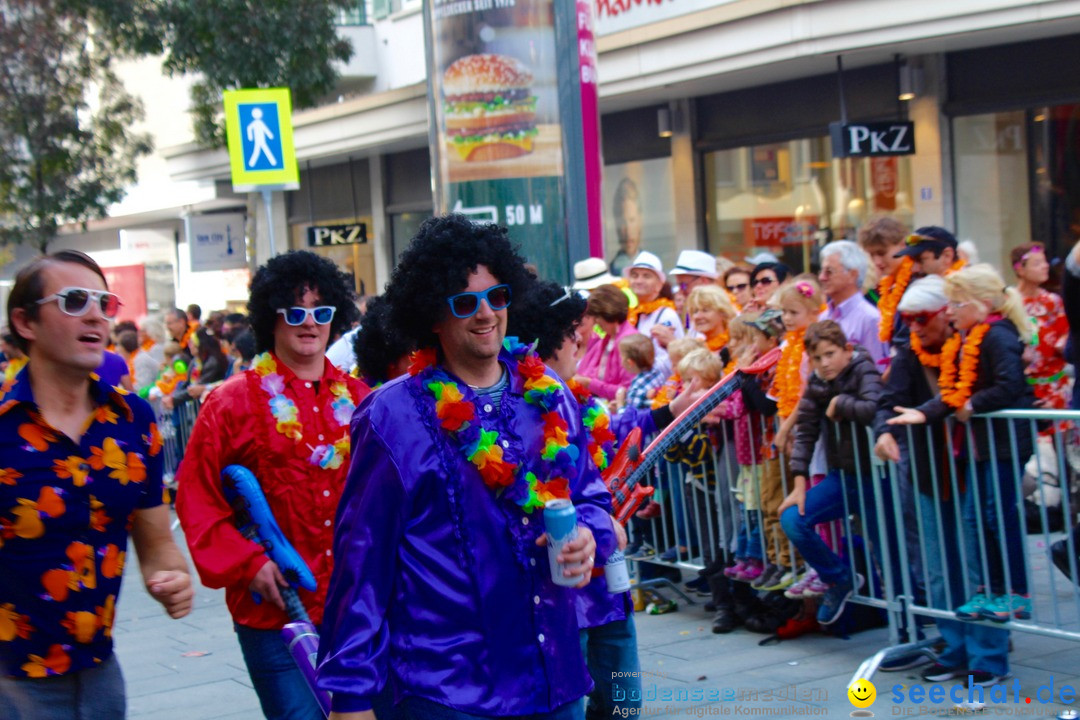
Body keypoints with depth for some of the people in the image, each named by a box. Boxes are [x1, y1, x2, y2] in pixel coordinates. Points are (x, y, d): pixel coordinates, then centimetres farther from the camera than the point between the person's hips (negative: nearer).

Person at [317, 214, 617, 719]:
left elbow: (592, 497, 18)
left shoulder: (550, 396, 8)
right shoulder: (393, 417, -7)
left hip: (557, 676, 5)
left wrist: (589, 535, -6)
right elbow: (361, 559, -6)